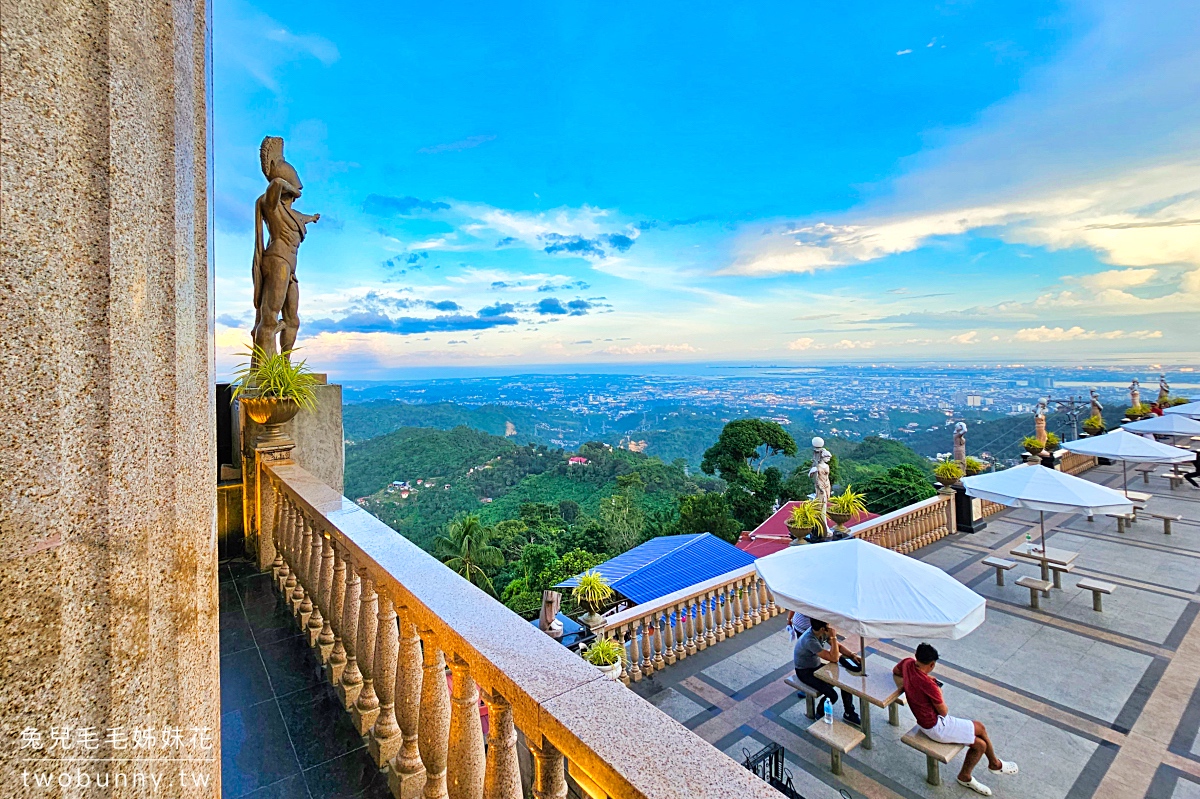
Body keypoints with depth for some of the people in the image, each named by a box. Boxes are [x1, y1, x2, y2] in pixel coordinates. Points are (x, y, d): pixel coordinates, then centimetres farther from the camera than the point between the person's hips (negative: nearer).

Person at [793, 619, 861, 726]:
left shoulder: (822, 632, -12)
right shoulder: (809, 640, -37)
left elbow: (838, 646, 2)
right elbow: (834, 658, -35)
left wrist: (852, 656, -13)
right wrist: (833, 637, -33)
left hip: (817, 665, 8)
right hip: (804, 672, -8)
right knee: (832, 695, -20)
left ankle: (849, 713, 14)